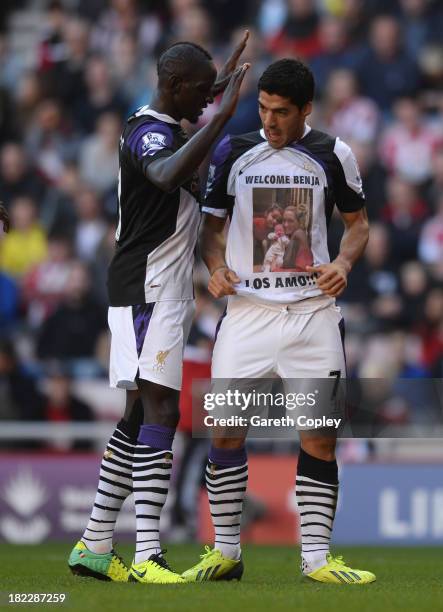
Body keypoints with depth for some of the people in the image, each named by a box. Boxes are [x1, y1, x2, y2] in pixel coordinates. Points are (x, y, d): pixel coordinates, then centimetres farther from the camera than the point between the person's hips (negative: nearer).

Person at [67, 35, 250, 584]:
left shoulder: (164, 127, 16)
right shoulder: (149, 132, -16)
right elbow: (169, 175, -40)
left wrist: (216, 93, 44)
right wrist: (221, 115, -38)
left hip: (164, 291, 11)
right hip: (149, 289, -11)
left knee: (140, 416, 12)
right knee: (160, 410, -17)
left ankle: (94, 545, 15)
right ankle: (147, 557, -24)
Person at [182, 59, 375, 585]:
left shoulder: (332, 155, 4)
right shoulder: (232, 151, 5)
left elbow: (357, 221, 14)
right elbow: (210, 223, 12)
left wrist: (344, 262, -6)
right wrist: (215, 266, -7)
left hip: (312, 310, 0)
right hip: (246, 309, 0)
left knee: (320, 436, -4)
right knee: (226, 431, -6)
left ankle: (316, 556, 4)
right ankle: (225, 552, 7)